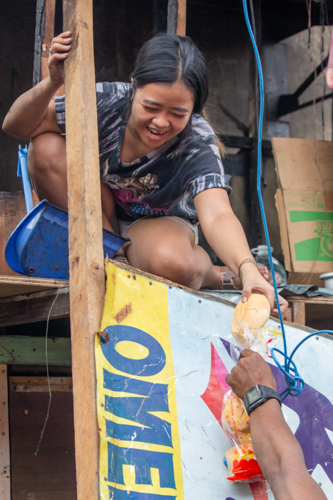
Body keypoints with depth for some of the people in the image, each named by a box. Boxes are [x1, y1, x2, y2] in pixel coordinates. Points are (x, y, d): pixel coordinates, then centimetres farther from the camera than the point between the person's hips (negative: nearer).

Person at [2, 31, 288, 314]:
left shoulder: (197, 145, -30)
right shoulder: (108, 101, -26)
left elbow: (217, 216, -47)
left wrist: (248, 270, -66)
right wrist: (53, 83, -39)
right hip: (93, 220, 3)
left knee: (170, 264, -41)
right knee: (47, 147, -26)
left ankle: (207, 271, -4)